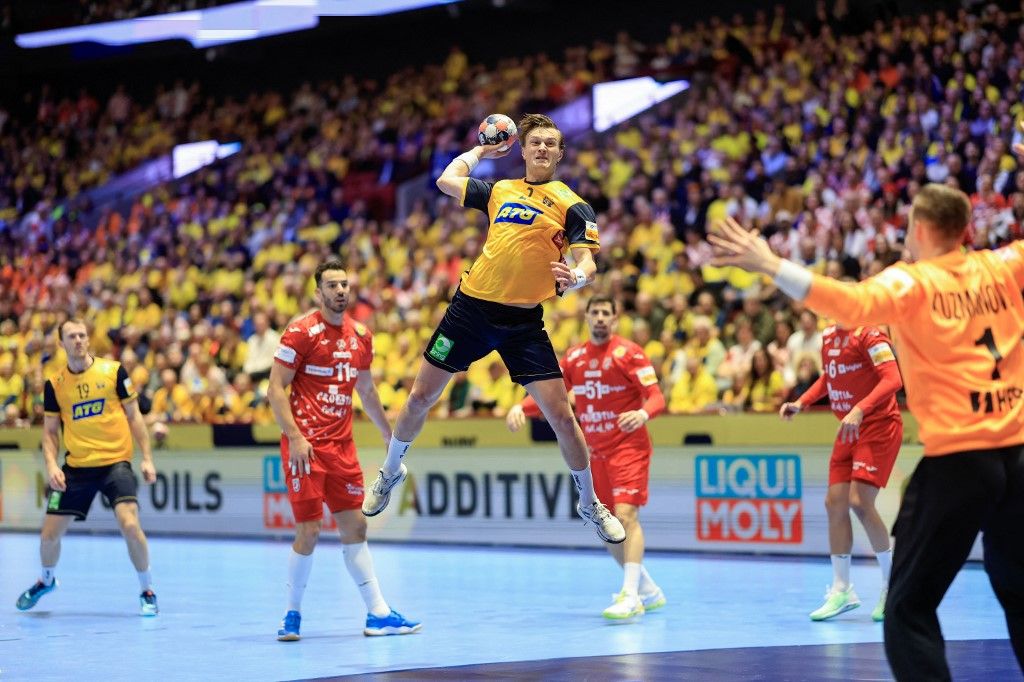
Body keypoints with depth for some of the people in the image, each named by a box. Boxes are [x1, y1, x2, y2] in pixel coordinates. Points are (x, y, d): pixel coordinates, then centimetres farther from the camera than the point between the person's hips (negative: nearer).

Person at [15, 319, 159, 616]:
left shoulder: (113, 371, -3)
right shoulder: (54, 383, 2)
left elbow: (134, 416, 3)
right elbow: (50, 431, 9)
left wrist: (147, 457, -3)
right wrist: (51, 464, -8)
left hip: (115, 461, -2)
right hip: (76, 466, 2)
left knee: (129, 524, -22)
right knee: (50, 533, 4)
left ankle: (147, 592, -2)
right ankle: (47, 580, 37)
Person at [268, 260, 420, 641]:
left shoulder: (360, 335, 10)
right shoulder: (301, 332, -10)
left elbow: (366, 390, 23)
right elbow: (275, 390, -12)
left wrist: (388, 435, 25)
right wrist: (294, 437, -21)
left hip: (341, 445, 6)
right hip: (306, 445, -6)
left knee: (355, 527, 7)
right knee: (309, 531, -6)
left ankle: (378, 614, 9)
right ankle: (292, 615, 9)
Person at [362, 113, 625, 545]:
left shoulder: (571, 205, 0)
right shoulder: (500, 191, 12)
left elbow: (588, 263, -10)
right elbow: (446, 181, 25)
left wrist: (577, 277, -32)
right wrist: (482, 150, 29)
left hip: (524, 320, -3)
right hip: (472, 307, 3)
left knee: (561, 416, -7)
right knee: (420, 398, 6)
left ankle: (590, 504, 12)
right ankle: (390, 472, 31)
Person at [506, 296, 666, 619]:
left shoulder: (629, 353, -9)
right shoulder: (574, 357, 8)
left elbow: (656, 397, -15)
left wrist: (642, 414, -37)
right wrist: (521, 407, -8)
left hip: (628, 446, -7)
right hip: (595, 453, 7)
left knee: (626, 515, -20)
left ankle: (630, 596, -26)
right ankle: (648, 590, 25)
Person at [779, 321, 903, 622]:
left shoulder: (868, 334, -16)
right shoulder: (828, 336, 9)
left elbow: (893, 380, -25)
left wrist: (859, 410, -35)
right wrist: (800, 403, 11)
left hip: (879, 425, -8)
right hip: (849, 430, 8)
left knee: (860, 501, -17)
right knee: (835, 502, 2)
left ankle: (892, 583, -2)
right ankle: (841, 590, 9)